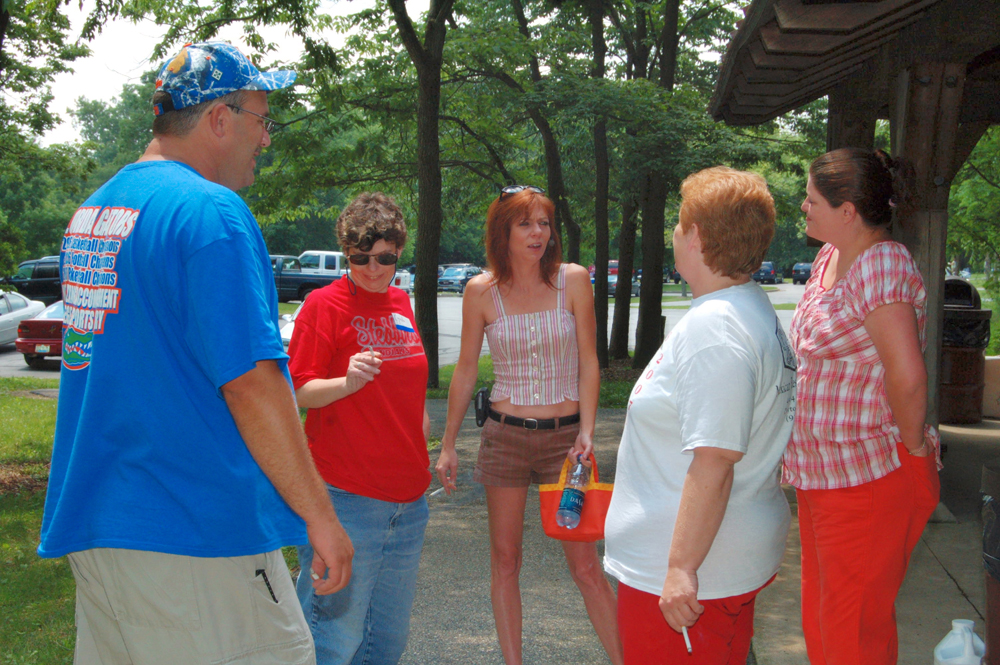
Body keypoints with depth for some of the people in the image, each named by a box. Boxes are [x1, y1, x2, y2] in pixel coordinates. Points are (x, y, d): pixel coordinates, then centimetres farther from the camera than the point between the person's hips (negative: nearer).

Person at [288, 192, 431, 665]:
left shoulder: (401, 304, 13)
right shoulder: (325, 303, -7)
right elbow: (299, 392, -11)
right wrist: (347, 382, -29)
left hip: (408, 496, 7)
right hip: (347, 497, -7)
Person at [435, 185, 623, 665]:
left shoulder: (572, 280, -4)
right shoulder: (481, 291, -2)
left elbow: (588, 363, -1)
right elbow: (466, 369, 6)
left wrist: (587, 430, -11)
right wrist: (447, 444, 8)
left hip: (564, 435, -1)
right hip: (504, 435, 1)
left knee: (584, 563, -1)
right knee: (504, 558, 9)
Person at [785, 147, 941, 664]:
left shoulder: (882, 263, -20)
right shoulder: (830, 257, 9)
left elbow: (907, 376, -28)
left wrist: (914, 449, -14)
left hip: (867, 479, -9)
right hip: (822, 473, 9)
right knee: (821, 615, 20)